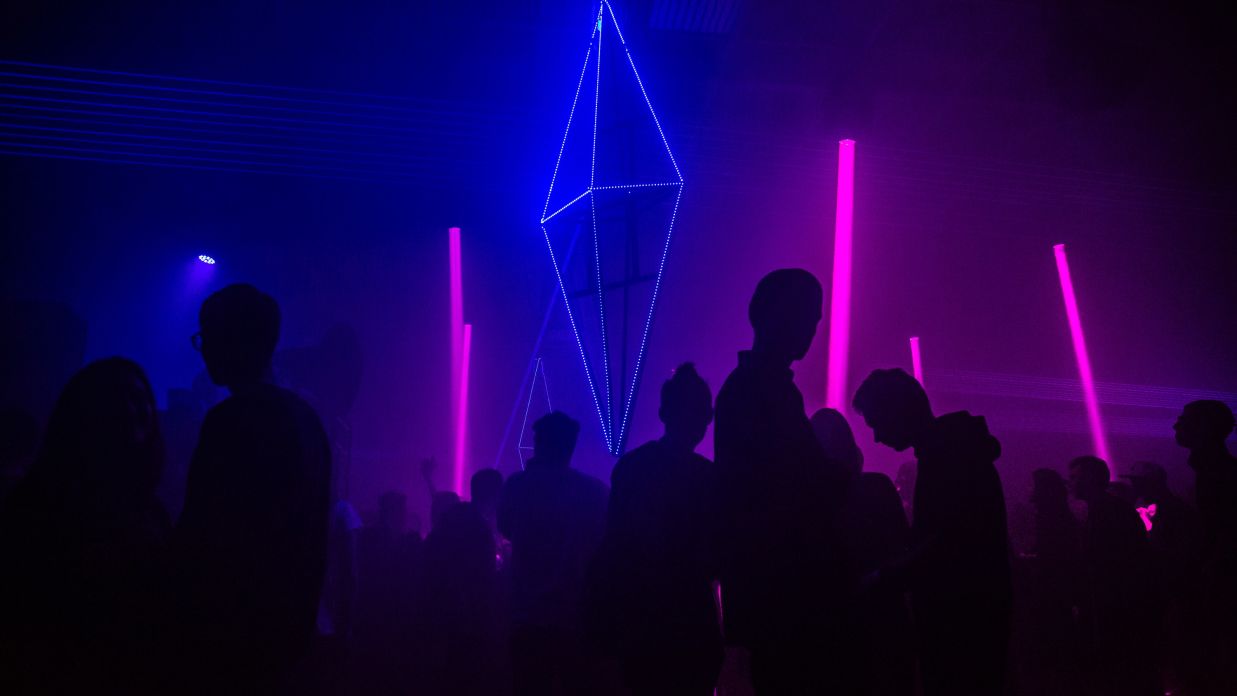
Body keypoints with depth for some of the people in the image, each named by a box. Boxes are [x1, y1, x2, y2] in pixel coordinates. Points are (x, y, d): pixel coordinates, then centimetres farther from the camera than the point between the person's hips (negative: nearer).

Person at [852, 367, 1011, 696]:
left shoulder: (950, 448, -16)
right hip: (964, 617, 10)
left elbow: (949, 542, -24)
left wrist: (884, 576, -14)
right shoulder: (951, 446, 16)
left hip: (963, 620, -10)